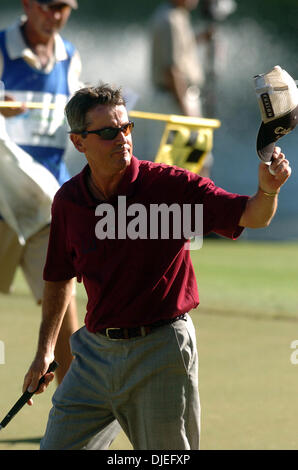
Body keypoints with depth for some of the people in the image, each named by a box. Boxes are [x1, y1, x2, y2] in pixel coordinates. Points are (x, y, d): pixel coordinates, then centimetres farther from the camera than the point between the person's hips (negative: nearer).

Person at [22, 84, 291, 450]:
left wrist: (268, 190, -39)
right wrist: (45, 349, 18)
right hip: (96, 349, 4)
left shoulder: (172, 186, -10)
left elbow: (250, 215, -16)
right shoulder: (68, 201, 2)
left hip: (161, 352, -4)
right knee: (58, 447, 6)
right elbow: (60, 276, 17)